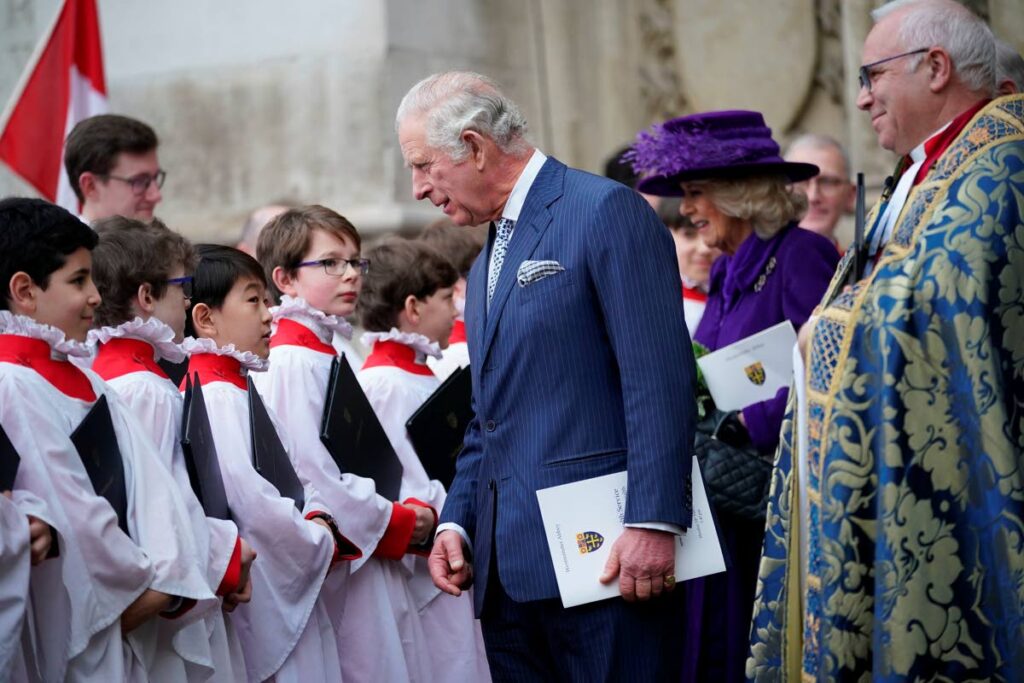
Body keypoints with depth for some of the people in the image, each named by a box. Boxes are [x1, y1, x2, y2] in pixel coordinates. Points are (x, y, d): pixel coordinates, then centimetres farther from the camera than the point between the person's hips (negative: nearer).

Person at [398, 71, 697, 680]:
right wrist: (457, 521, 12)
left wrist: (653, 522, -20)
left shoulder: (607, 211, -6)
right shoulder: (485, 269, 22)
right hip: (511, 567, 8)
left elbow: (659, 380, -14)